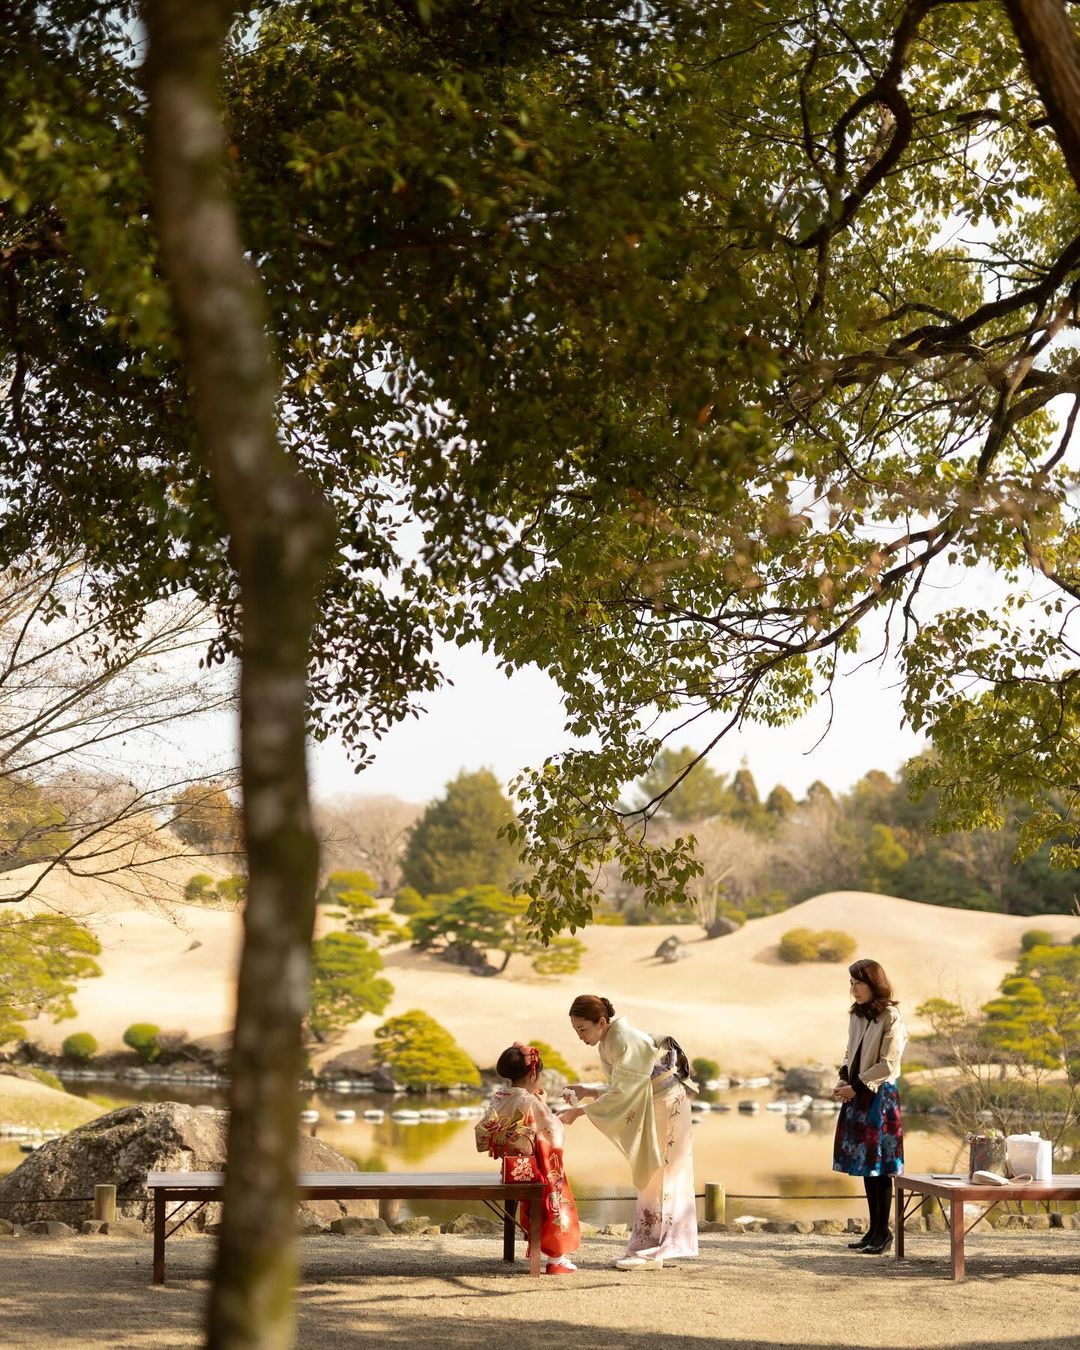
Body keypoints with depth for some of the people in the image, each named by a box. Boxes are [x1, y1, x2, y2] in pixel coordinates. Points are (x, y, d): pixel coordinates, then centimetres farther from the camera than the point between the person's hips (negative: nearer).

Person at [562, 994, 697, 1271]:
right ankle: (652, 1247, 18)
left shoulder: (624, 1041, -24)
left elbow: (620, 1093, -25)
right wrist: (586, 1092, -5)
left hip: (665, 1105, -10)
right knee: (650, 1175, 12)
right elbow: (620, 1089, 8)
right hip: (650, 1109, 10)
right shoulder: (607, 1044, 5)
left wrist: (579, 1111, -24)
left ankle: (649, 1251, 0)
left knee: (655, 1177, -5)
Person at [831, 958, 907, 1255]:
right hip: (857, 1096, 7)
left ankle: (883, 1232, 4)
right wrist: (843, 1080, 2)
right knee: (864, 1164, 10)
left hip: (879, 1096, -7)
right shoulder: (857, 1015, 10)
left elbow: (887, 1065, -15)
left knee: (878, 1166, -4)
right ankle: (874, 1229, 17)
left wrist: (856, 1087, -14)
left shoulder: (890, 1018, -12)